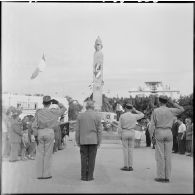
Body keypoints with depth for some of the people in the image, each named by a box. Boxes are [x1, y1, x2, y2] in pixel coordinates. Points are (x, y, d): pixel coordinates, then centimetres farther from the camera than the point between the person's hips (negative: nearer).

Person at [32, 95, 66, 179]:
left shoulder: (38, 112, -3)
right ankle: (46, 174, 9)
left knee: (39, 154, 8)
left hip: (40, 133, 1)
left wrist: (35, 135, 2)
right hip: (49, 132, -1)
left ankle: (39, 174, 12)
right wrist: (57, 103, 4)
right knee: (48, 154, 6)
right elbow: (63, 109, 12)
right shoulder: (53, 111, -4)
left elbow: (34, 125, -4)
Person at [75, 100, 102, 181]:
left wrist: (77, 141, 7)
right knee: (91, 158, 4)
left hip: (83, 140, 1)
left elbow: (77, 129, 0)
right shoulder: (97, 116, -3)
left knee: (84, 158, 7)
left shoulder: (80, 115, -1)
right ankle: (90, 176, 5)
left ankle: (84, 176, 7)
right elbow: (99, 130, -4)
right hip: (93, 140, -1)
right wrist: (99, 142, 2)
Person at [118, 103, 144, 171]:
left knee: (125, 150, 2)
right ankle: (130, 166, 4)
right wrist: (135, 110, 15)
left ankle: (126, 166, 1)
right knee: (130, 150, 5)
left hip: (124, 133, -1)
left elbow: (120, 127, -7)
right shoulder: (134, 116, -4)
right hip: (132, 133, 1)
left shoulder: (122, 116, -6)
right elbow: (142, 115, 17)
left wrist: (120, 136, 1)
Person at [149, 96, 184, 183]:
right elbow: (182, 109, 20)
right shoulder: (171, 110, 2)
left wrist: (151, 136, -1)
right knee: (168, 156, 5)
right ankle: (167, 177, 5)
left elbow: (152, 125, -8)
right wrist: (172, 102, 15)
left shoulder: (155, 111, -4)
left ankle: (161, 177, -1)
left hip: (159, 133, -3)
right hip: (168, 133, 3)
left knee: (160, 156, 0)